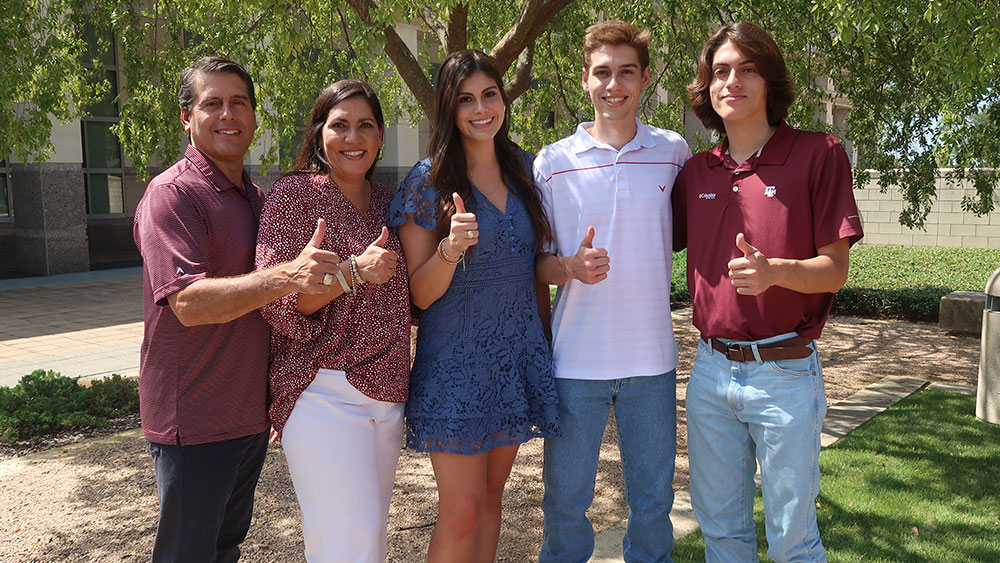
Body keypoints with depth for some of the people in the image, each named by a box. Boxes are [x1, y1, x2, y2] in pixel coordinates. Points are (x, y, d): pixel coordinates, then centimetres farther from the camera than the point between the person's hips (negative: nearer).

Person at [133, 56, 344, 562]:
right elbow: (189, 303, -27)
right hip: (194, 419, -7)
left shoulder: (255, 197, 12)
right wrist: (287, 277, -39)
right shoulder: (171, 194, -14)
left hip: (250, 413, 8)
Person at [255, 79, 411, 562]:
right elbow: (275, 303, -13)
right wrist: (352, 272, -24)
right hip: (325, 393, -6)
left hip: (386, 393, 7)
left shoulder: (385, 200, 12)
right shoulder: (295, 194, -6)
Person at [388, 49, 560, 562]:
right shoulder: (428, 181, -9)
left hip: (518, 355, 5)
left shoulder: (524, 168, 5)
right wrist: (451, 248, -28)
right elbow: (420, 294, -10)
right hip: (456, 361, -4)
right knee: (461, 512, -1)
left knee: (490, 497, 16)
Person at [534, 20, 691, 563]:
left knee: (653, 502, 16)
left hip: (652, 358, 2)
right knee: (565, 503, 11)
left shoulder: (675, 153, 2)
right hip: (576, 360, -1)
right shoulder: (551, 162, -2)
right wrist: (571, 266, -18)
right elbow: (536, 263, 2)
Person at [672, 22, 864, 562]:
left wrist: (774, 270, -27)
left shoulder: (817, 154, -6)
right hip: (711, 370, 4)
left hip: (785, 372, -4)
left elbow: (835, 269, -8)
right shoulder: (695, 171, 6)